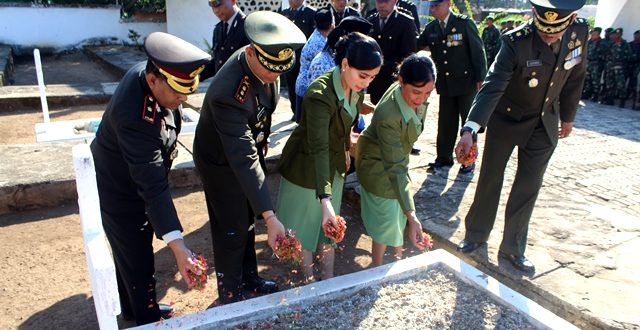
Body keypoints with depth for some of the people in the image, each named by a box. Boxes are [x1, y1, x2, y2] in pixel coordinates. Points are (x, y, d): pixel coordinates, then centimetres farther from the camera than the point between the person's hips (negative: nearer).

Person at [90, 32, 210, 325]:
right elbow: (153, 187, -42)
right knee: (138, 260, 7)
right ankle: (147, 319, 29)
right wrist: (177, 246, -45)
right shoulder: (134, 118, -40)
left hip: (139, 179, 8)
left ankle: (133, 308, 46)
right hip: (120, 191, -8)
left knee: (131, 252, 25)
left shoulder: (152, 72, -15)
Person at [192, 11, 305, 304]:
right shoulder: (228, 92, -39)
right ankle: (230, 296, 31)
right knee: (232, 230, 8)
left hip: (251, 148, 7)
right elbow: (242, 159, -41)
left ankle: (248, 277, 44)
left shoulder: (266, 64, -15)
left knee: (247, 222, 22)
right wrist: (270, 216, -43)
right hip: (222, 162, -7)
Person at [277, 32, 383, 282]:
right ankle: (309, 277, 31)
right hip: (307, 166, -7)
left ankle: (328, 276, 31)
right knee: (306, 222, 12)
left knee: (329, 224, 16)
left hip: (335, 163, 7)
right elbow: (318, 148, -41)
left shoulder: (356, 88, -11)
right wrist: (325, 199, -47)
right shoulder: (320, 95, -34)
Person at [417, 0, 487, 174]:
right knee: (445, 122, 8)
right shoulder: (431, 28, 3)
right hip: (445, 84, 4)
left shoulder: (464, 23, -9)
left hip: (466, 82, -3)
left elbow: (478, 51, -8)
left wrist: (480, 79, -11)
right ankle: (444, 157, 21)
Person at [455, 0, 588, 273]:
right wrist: (469, 129, -48)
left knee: (528, 186, 7)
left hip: (544, 123, 4)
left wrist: (568, 116, 11)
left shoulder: (579, 31, -12)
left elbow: (575, 76, 4)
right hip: (506, 119, -3)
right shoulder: (516, 43, -27)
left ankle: (513, 248, 22)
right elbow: (492, 87, -36)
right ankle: (476, 235, 28)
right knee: (490, 179, 8)